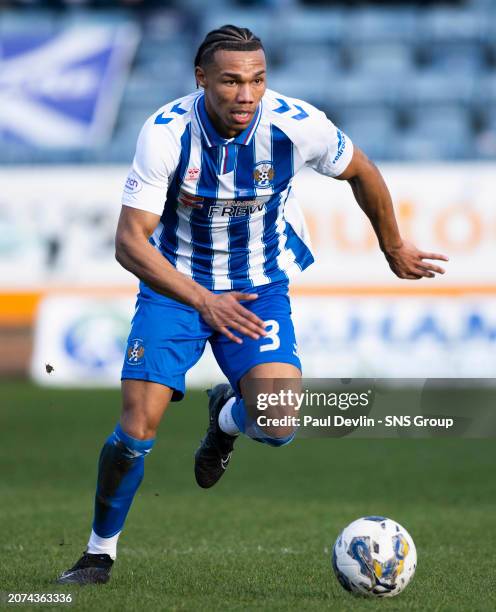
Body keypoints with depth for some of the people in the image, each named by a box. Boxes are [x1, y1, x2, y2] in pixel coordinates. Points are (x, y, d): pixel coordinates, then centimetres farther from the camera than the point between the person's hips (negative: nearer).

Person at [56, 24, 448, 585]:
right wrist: (202, 301, -34)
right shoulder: (165, 133, -22)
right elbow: (130, 242, -23)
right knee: (138, 427, -14)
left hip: (259, 288, 1)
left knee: (278, 424, -21)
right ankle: (100, 551, 11)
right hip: (175, 285, -1)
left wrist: (395, 249, 17)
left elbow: (361, 172, 3)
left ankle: (227, 418, 18)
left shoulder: (297, 126, -19)